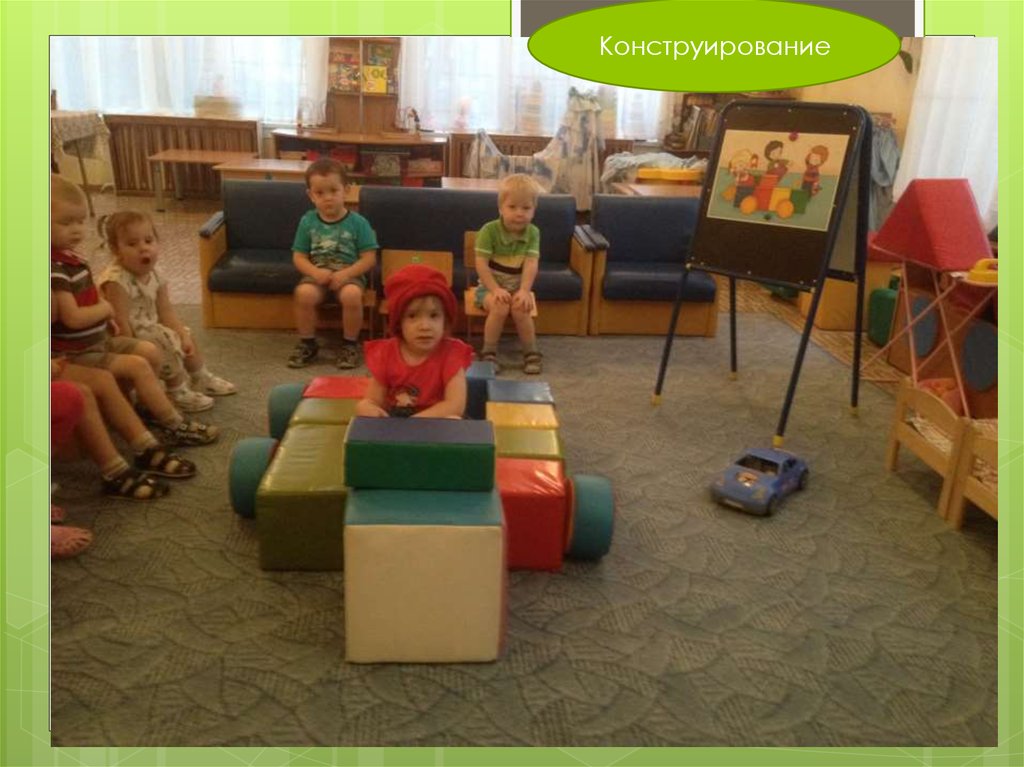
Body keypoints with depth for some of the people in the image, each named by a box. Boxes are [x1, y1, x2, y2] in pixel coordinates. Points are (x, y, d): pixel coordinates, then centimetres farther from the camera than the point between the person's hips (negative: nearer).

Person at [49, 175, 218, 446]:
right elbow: (73, 318, -30)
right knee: (138, 366, -16)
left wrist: (104, 314, -1)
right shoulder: (55, 269, -25)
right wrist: (104, 309, -11)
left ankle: (150, 405, 23)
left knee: (150, 352, 9)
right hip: (75, 353, -10)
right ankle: (174, 426, -8)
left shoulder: (70, 258, 7)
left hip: (97, 340, 10)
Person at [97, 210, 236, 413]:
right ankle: (178, 394, -3)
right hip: (132, 337, -9)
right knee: (168, 348, -22)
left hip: (151, 328, 10)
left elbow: (166, 312, 4)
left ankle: (202, 380, 40)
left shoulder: (154, 276, -1)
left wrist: (184, 336, -5)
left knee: (187, 340, 17)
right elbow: (121, 322, -29)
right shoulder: (116, 281, -30)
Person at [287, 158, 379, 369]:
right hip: (317, 274, 2)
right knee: (304, 293, -31)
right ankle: (307, 343, -6)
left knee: (352, 295, -35)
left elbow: (369, 259, -4)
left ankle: (350, 343, -10)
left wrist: (345, 274, -19)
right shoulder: (307, 221, 4)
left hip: (349, 274, -2)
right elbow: (299, 257, 5)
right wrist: (315, 272, -16)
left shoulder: (357, 222, -2)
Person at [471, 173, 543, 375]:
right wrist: (496, 289, -27)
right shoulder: (489, 230, -15)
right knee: (500, 307, -32)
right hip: (490, 285, -2)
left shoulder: (533, 232, -7)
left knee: (520, 308, -29)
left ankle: (531, 353, -10)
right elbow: (481, 264, -18)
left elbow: (531, 264, -16)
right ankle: (489, 353, -16)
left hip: (517, 286, 2)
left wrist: (524, 290, -30)